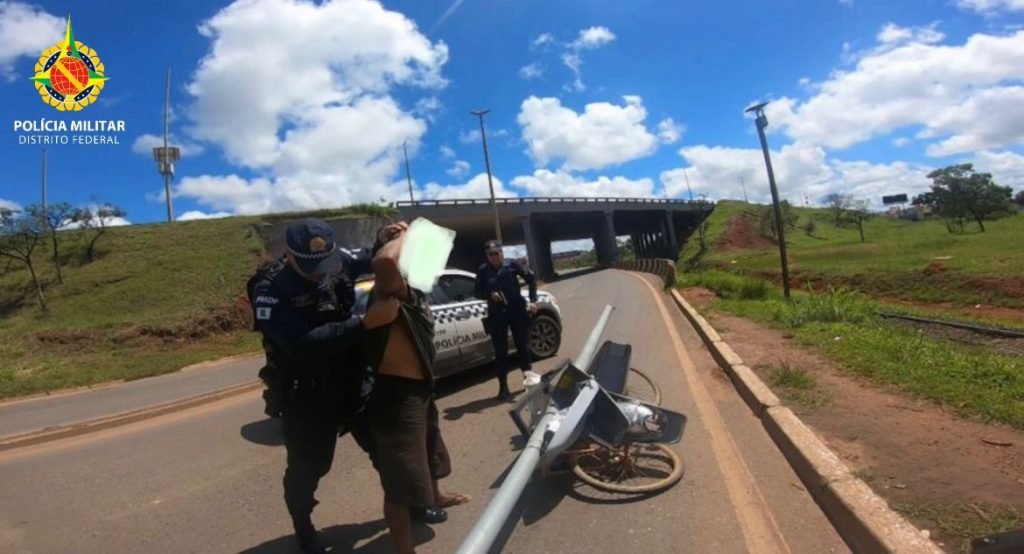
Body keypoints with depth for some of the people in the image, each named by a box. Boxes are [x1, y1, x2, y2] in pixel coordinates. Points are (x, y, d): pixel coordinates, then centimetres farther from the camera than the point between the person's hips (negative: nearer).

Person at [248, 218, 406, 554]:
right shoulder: (270, 290, -23)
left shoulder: (336, 261, -9)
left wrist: (384, 240, -11)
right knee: (306, 468, 10)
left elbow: (370, 261, 12)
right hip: (306, 395, -4)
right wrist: (366, 322, -42)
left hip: (352, 380, 5)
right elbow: (304, 343, -36)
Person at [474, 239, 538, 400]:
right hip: (496, 315, 0)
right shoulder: (483, 271, -2)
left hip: (518, 311, 0)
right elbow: (478, 293, 3)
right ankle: (503, 387, 12)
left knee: (523, 347, 11)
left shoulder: (512, 265, -3)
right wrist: (490, 294, -17)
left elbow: (531, 278, 4)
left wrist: (533, 300, -2)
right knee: (500, 352, 3)